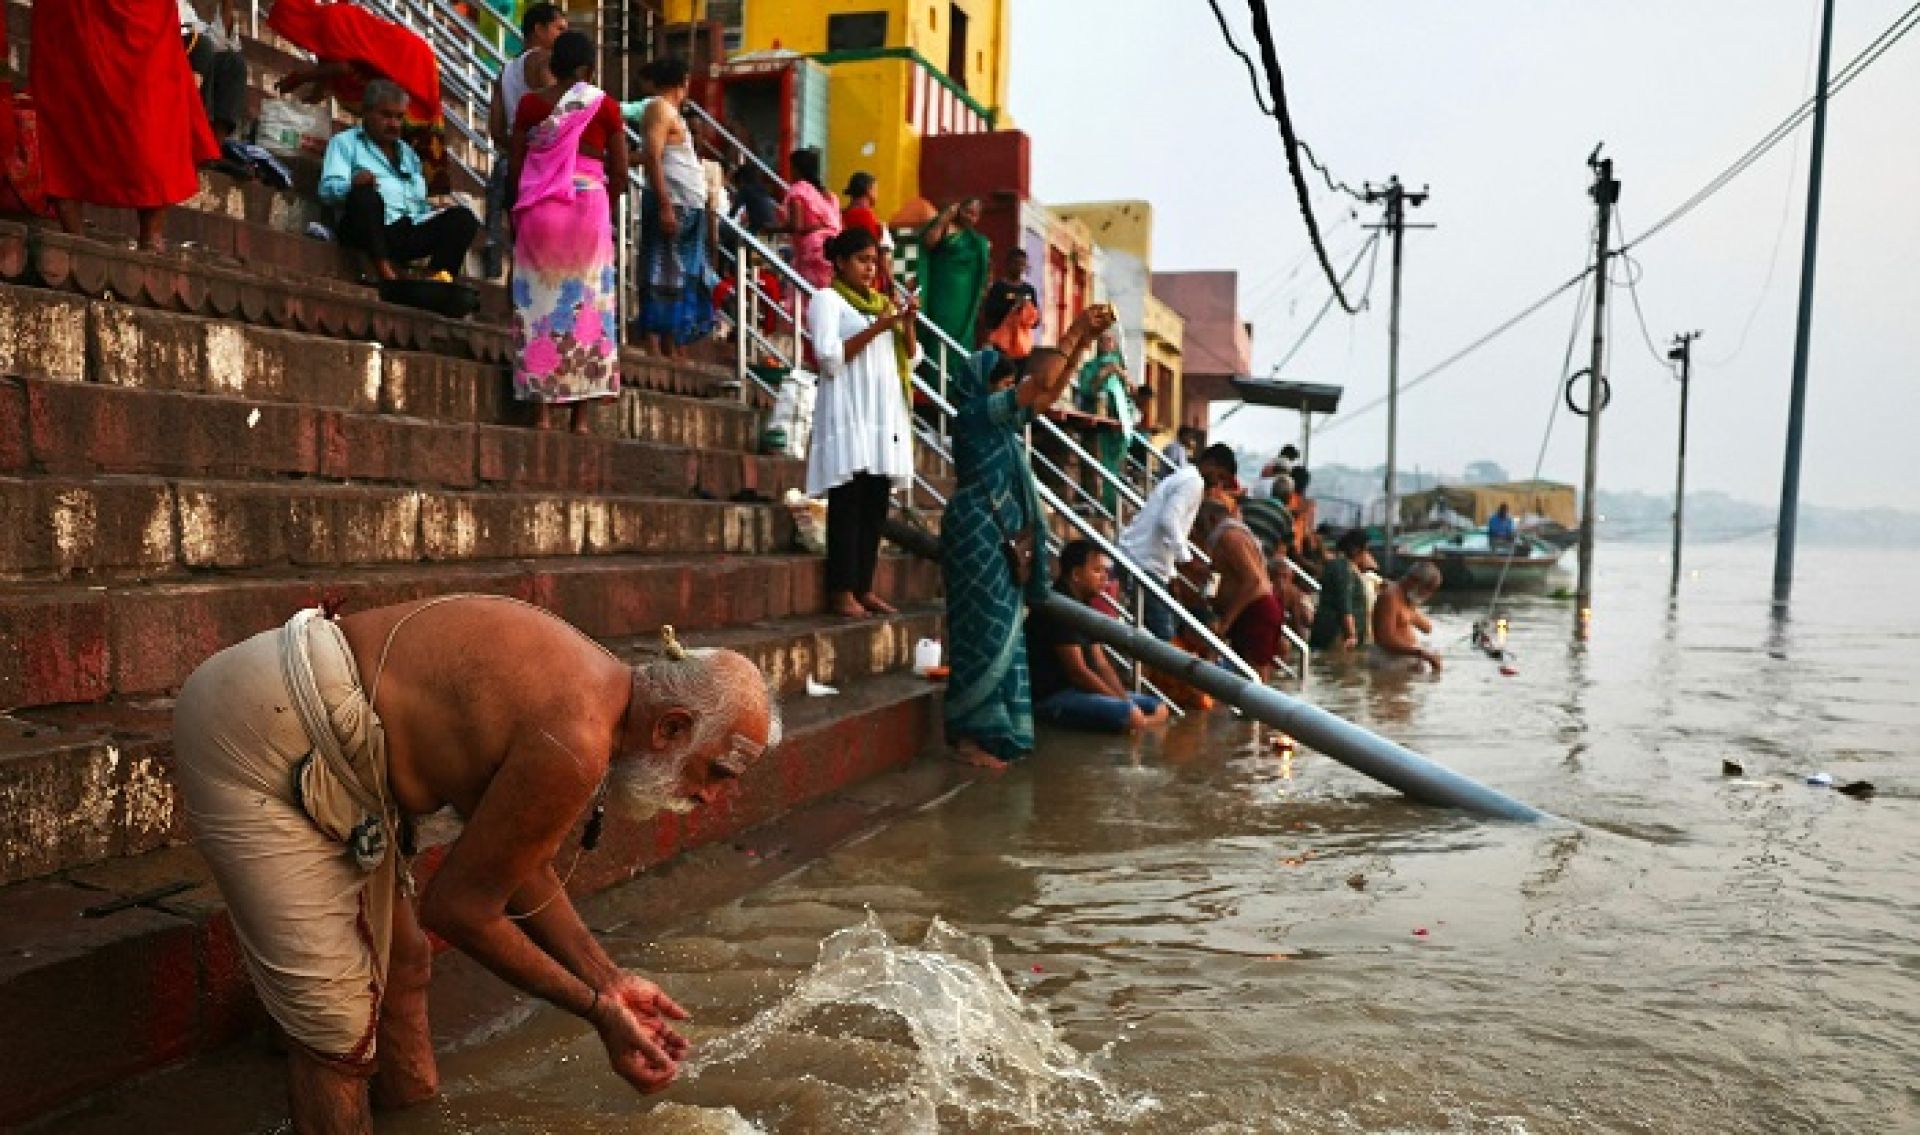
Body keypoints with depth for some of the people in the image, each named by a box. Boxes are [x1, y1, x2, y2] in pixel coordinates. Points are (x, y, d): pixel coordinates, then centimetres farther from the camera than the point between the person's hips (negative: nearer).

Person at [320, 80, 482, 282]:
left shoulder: (408, 153, 33)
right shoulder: (345, 142, 16)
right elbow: (328, 190, 0)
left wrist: (437, 211, 4)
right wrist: (353, 184, -24)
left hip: (412, 230, 5)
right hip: (371, 231, -5)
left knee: (463, 216, -19)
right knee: (365, 195, -36)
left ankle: (440, 275, -39)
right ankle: (385, 270, -43)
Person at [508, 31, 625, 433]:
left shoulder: (530, 103, 6)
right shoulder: (604, 104, 3)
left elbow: (515, 164, 6)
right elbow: (620, 172, 2)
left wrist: (518, 210, 17)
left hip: (537, 206, 1)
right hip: (588, 203, -1)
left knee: (539, 298, 5)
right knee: (585, 301, 3)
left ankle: (542, 409, 1)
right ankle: (581, 414, 1)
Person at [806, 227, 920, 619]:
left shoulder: (882, 302, 21)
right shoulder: (827, 299, 1)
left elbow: (909, 360, 16)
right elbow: (829, 359, -11)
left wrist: (907, 324, -1)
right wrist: (876, 329, -15)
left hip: (885, 414, 7)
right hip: (849, 414, -6)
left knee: (877, 503, 3)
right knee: (849, 503, -9)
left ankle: (864, 587, 8)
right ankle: (841, 591, -7)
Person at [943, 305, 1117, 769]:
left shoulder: (1000, 419, 15)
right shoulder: (975, 412, -10)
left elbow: (1051, 392, 18)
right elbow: (1041, 382, -15)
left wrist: (1083, 340, 11)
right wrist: (1074, 332, -8)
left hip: (999, 537, 10)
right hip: (978, 534, -10)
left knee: (1000, 631, 10)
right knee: (983, 631, -7)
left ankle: (988, 731, 17)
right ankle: (968, 736, 0)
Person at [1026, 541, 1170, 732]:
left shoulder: (1082, 608, 15)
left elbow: (1101, 665, 13)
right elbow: (1077, 671, -20)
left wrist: (1124, 697, -4)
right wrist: (1123, 701, -13)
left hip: (1078, 689, 11)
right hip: (1050, 697, -11)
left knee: (1158, 708, 8)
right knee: (1130, 715, -28)